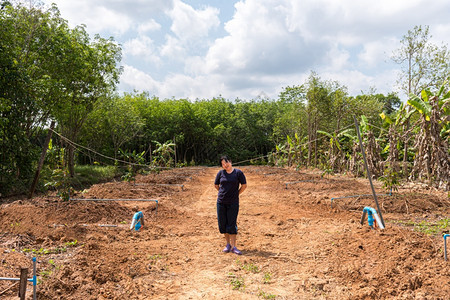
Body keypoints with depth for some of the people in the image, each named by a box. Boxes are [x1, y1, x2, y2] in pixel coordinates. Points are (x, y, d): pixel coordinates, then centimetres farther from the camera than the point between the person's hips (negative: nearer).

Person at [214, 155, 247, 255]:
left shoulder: (238, 172, -5)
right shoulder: (220, 173, 2)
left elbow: (244, 185, 4)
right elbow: (216, 185, 16)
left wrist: (236, 194, 4)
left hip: (233, 202, -3)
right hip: (221, 202, 3)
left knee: (231, 224, -3)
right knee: (222, 223, 7)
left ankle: (233, 247, 5)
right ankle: (228, 244, 23)